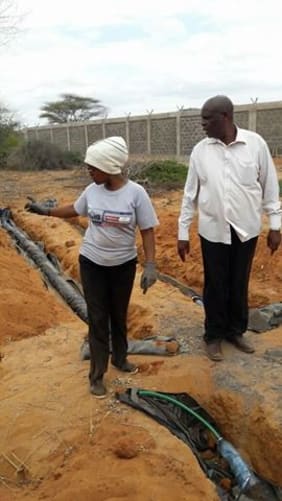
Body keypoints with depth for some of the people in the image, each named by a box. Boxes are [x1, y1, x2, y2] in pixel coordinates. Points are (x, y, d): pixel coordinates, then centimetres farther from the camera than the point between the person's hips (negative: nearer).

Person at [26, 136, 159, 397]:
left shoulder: (136, 193, -17)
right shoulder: (92, 191, -6)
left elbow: (147, 231, -13)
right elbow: (75, 210, 15)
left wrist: (151, 265, -19)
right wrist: (45, 211, 20)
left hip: (124, 265, -1)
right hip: (92, 263, 2)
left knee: (119, 315, 16)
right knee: (98, 318, 5)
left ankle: (120, 358, 41)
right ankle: (97, 375, 18)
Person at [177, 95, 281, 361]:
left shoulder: (255, 143, -7)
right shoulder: (200, 150, -3)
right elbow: (190, 193, 1)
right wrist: (182, 232, 1)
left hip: (246, 229, 0)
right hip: (213, 230, 0)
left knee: (239, 284, 15)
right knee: (215, 286, 11)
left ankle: (236, 331, 35)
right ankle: (214, 335, 29)